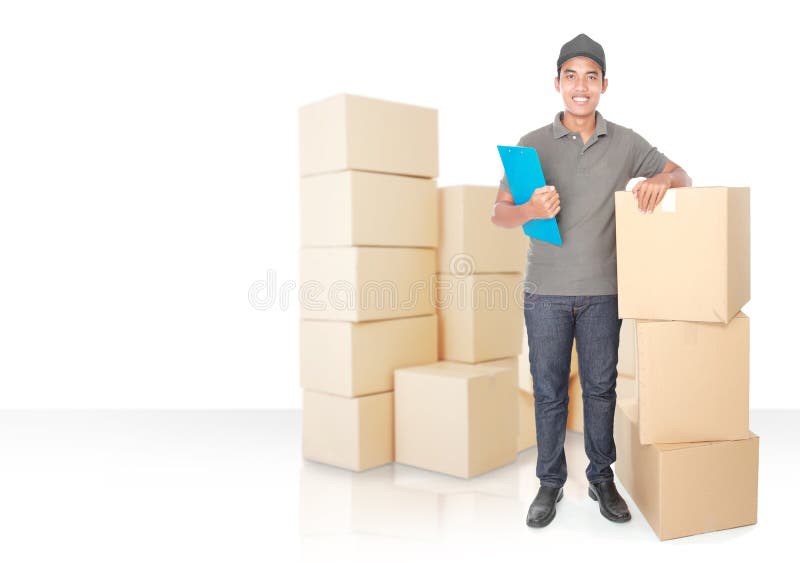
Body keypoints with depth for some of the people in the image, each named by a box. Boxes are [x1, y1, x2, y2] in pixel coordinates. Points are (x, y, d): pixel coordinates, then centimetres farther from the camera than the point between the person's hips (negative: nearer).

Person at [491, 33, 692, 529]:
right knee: (549, 390, 7)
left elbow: (683, 176, 11)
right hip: (546, 290, -1)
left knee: (601, 387, 11)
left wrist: (662, 179, -14)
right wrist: (530, 210, -24)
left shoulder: (626, 143, 4)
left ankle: (602, 478, 29)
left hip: (603, 291, 1)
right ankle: (550, 483, 24)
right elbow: (499, 214, -1)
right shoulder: (533, 144, 1)